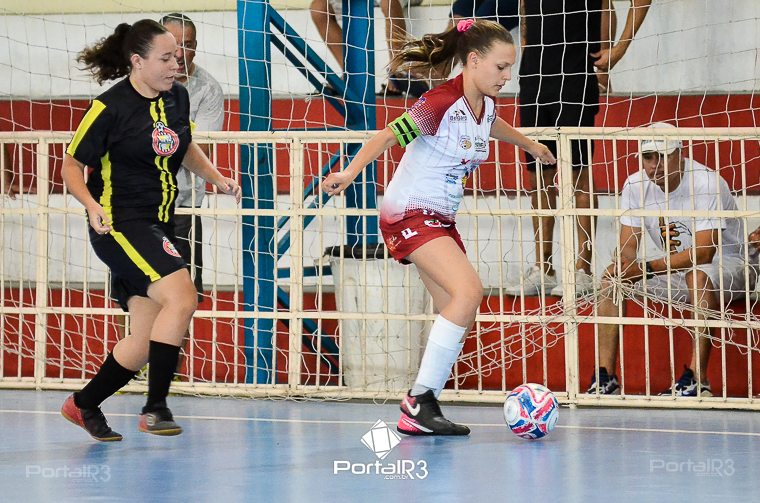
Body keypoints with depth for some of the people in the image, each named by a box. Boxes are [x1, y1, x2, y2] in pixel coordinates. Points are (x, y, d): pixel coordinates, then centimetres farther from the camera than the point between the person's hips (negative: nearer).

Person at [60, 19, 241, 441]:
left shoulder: (177, 97, 7)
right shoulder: (110, 108, -13)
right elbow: (72, 166, -6)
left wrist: (217, 178, 10)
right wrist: (92, 206, -23)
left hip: (159, 227, 8)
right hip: (120, 224, -8)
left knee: (145, 341, 6)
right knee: (182, 297, -26)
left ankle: (84, 404, 25)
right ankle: (154, 408, -20)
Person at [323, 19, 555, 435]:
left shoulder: (485, 103, 5)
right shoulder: (441, 103, -21)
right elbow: (388, 136, -23)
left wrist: (528, 144, 46)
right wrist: (349, 173, -36)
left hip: (441, 220, 10)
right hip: (409, 214, -10)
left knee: (459, 314, 3)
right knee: (468, 290, -26)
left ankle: (418, 415, 5)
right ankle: (420, 398, -21)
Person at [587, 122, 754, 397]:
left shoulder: (706, 183, -24)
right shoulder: (635, 186, -5)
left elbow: (704, 252, -30)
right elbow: (627, 247, -3)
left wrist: (648, 268, -37)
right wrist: (627, 269, -29)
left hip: (726, 264, -7)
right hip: (674, 268, 7)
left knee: (698, 275, -39)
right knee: (613, 274, -10)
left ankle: (697, 378, -38)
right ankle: (605, 378, -13)